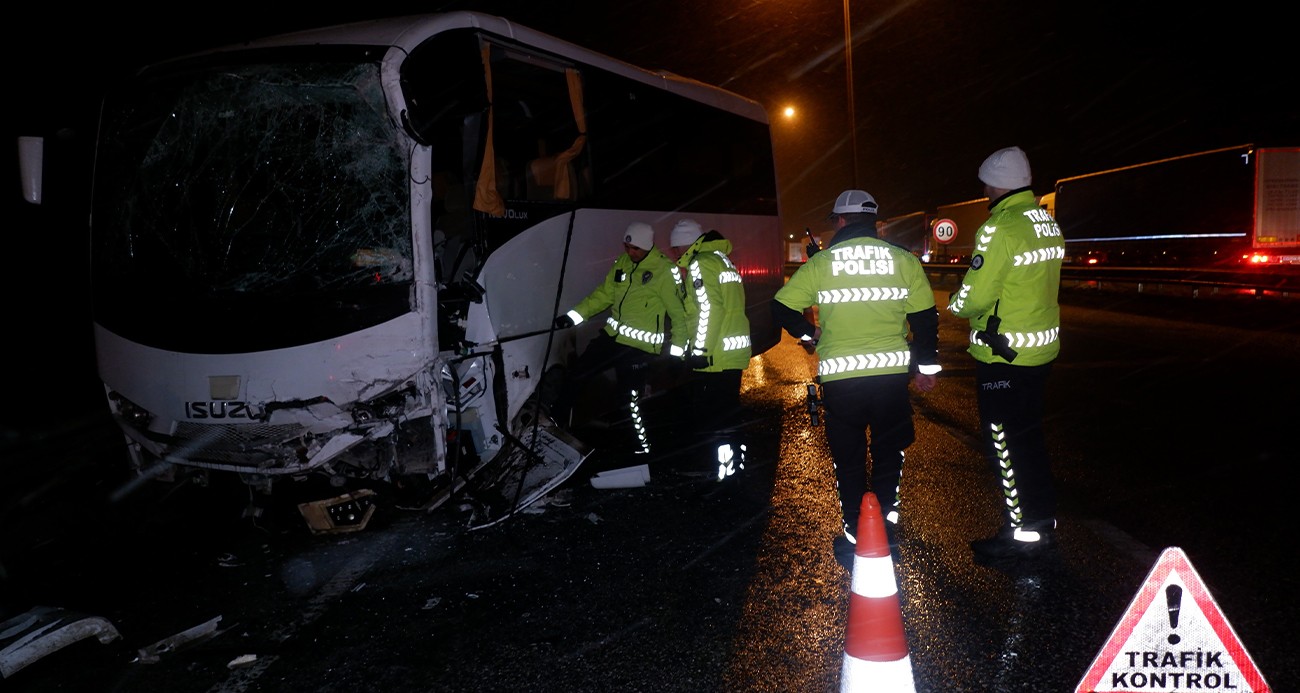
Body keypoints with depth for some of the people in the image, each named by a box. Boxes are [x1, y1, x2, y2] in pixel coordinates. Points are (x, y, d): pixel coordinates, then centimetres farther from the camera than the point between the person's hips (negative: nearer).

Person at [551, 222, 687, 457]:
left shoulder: (664, 271, -14)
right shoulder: (623, 263, 6)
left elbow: (678, 311, -11)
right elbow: (604, 294, 15)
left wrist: (678, 347, -14)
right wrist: (574, 315, 9)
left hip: (640, 345, -7)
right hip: (613, 336, 7)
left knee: (631, 398, -7)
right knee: (575, 375, 11)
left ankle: (642, 446, 14)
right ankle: (556, 420, 30)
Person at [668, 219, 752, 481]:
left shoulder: (699, 263, -10)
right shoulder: (721, 258, 19)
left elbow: (707, 309, -19)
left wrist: (699, 350, -17)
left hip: (713, 358, -10)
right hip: (735, 353, 10)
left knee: (705, 422, -6)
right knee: (727, 417, 18)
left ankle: (723, 471, -5)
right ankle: (735, 466, 26)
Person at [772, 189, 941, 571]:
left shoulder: (820, 264, -1)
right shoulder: (904, 260, 2)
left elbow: (781, 308, 0)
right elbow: (925, 317, 3)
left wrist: (809, 333, 18)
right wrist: (927, 366, 13)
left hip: (840, 378, -1)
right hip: (892, 371, 1)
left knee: (848, 458, 13)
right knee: (888, 453, 18)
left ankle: (854, 537, 16)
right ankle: (885, 528, 20)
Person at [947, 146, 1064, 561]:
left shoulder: (1001, 227, -20)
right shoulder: (1048, 223, 9)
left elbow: (975, 296, -21)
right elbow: (1031, 285, 11)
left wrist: (955, 307, 0)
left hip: (1004, 355, -9)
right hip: (1041, 347, 9)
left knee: (1005, 442, 2)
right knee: (1029, 437, 19)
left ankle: (1024, 531, 10)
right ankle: (1043, 520, 30)